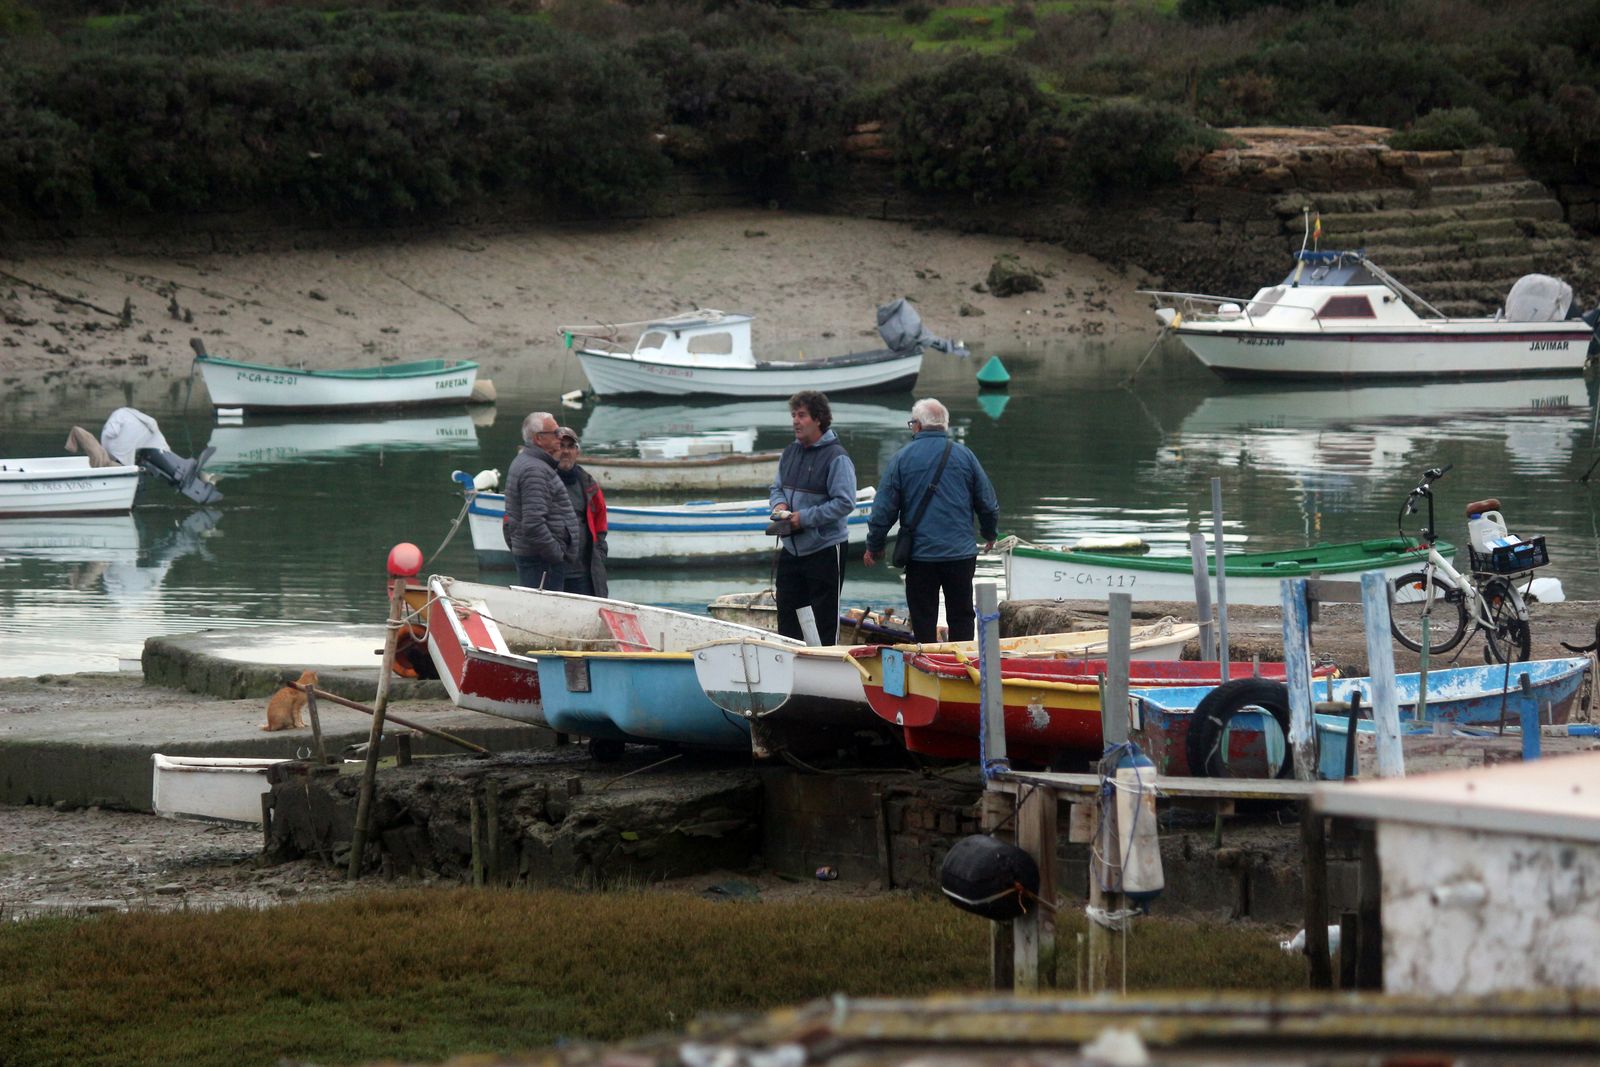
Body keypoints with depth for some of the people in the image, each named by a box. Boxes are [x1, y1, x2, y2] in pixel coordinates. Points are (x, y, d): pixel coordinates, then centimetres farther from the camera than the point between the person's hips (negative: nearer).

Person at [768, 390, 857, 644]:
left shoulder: (836, 457, -15)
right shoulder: (790, 453, 9)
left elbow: (844, 503, -20)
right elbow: (776, 488, 20)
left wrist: (805, 518, -21)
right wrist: (779, 504, -3)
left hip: (825, 549, -7)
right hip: (791, 548, 7)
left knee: (825, 618, 1)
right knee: (786, 613, 11)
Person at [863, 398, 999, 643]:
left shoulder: (902, 458, -3)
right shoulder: (964, 455, 1)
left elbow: (884, 509, -2)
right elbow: (988, 503, 8)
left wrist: (873, 546, 12)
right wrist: (990, 534, 27)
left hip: (920, 555, -1)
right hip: (961, 553, 1)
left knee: (923, 622, 5)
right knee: (962, 618, 9)